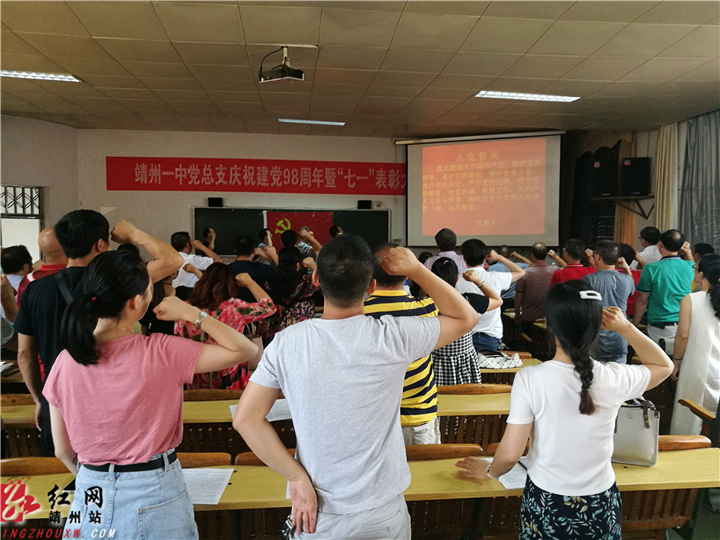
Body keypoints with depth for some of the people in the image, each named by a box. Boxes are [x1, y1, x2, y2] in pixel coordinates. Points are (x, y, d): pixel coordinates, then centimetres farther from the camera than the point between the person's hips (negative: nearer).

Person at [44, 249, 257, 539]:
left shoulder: (64, 363, -9)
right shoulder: (161, 352, -22)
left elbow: (64, 451, 2)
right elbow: (244, 350, -17)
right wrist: (191, 313, -13)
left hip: (91, 497, 3)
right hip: (154, 494, -3)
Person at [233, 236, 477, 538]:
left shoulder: (287, 343, -14)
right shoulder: (392, 337, -19)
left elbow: (246, 419, -10)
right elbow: (465, 317, -5)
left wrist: (297, 477, -7)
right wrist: (417, 269, -6)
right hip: (382, 513, 0)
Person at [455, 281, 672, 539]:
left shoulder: (530, 379, -23)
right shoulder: (614, 378, -17)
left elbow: (509, 454, -18)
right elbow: (664, 366, 6)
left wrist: (490, 472, 2)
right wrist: (625, 327, -4)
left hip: (546, 502, -2)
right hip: (600, 503, 2)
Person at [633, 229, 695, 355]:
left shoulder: (651, 269, -11)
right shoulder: (691, 266, 1)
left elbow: (642, 301, -6)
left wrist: (634, 325, 4)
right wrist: (688, 254, 20)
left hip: (661, 329, -3)